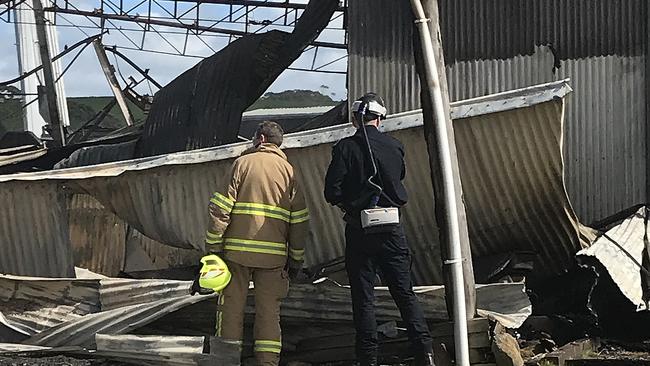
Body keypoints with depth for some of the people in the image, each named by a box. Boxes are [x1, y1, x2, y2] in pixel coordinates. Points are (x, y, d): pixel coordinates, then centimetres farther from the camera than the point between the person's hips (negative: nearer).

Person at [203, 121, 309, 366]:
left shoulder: (243, 163, 2)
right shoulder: (288, 170, 9)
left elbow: (221, 208, -5)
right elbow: (299, 220, 5)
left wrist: (212, 245, -1)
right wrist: (296, 259, 11)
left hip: (238, 249, -2)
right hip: (274, 254, 2)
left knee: (231, 306, 6)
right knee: (269, 311, 6)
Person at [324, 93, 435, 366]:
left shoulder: (346, 148, -8)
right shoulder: (395, 147, 3)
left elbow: (332, 192, -10)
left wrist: (349, 204, 8)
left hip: (359, 230, -3)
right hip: (392, 229, 3)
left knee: (363, 297, 4)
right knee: (405, 293, 9)